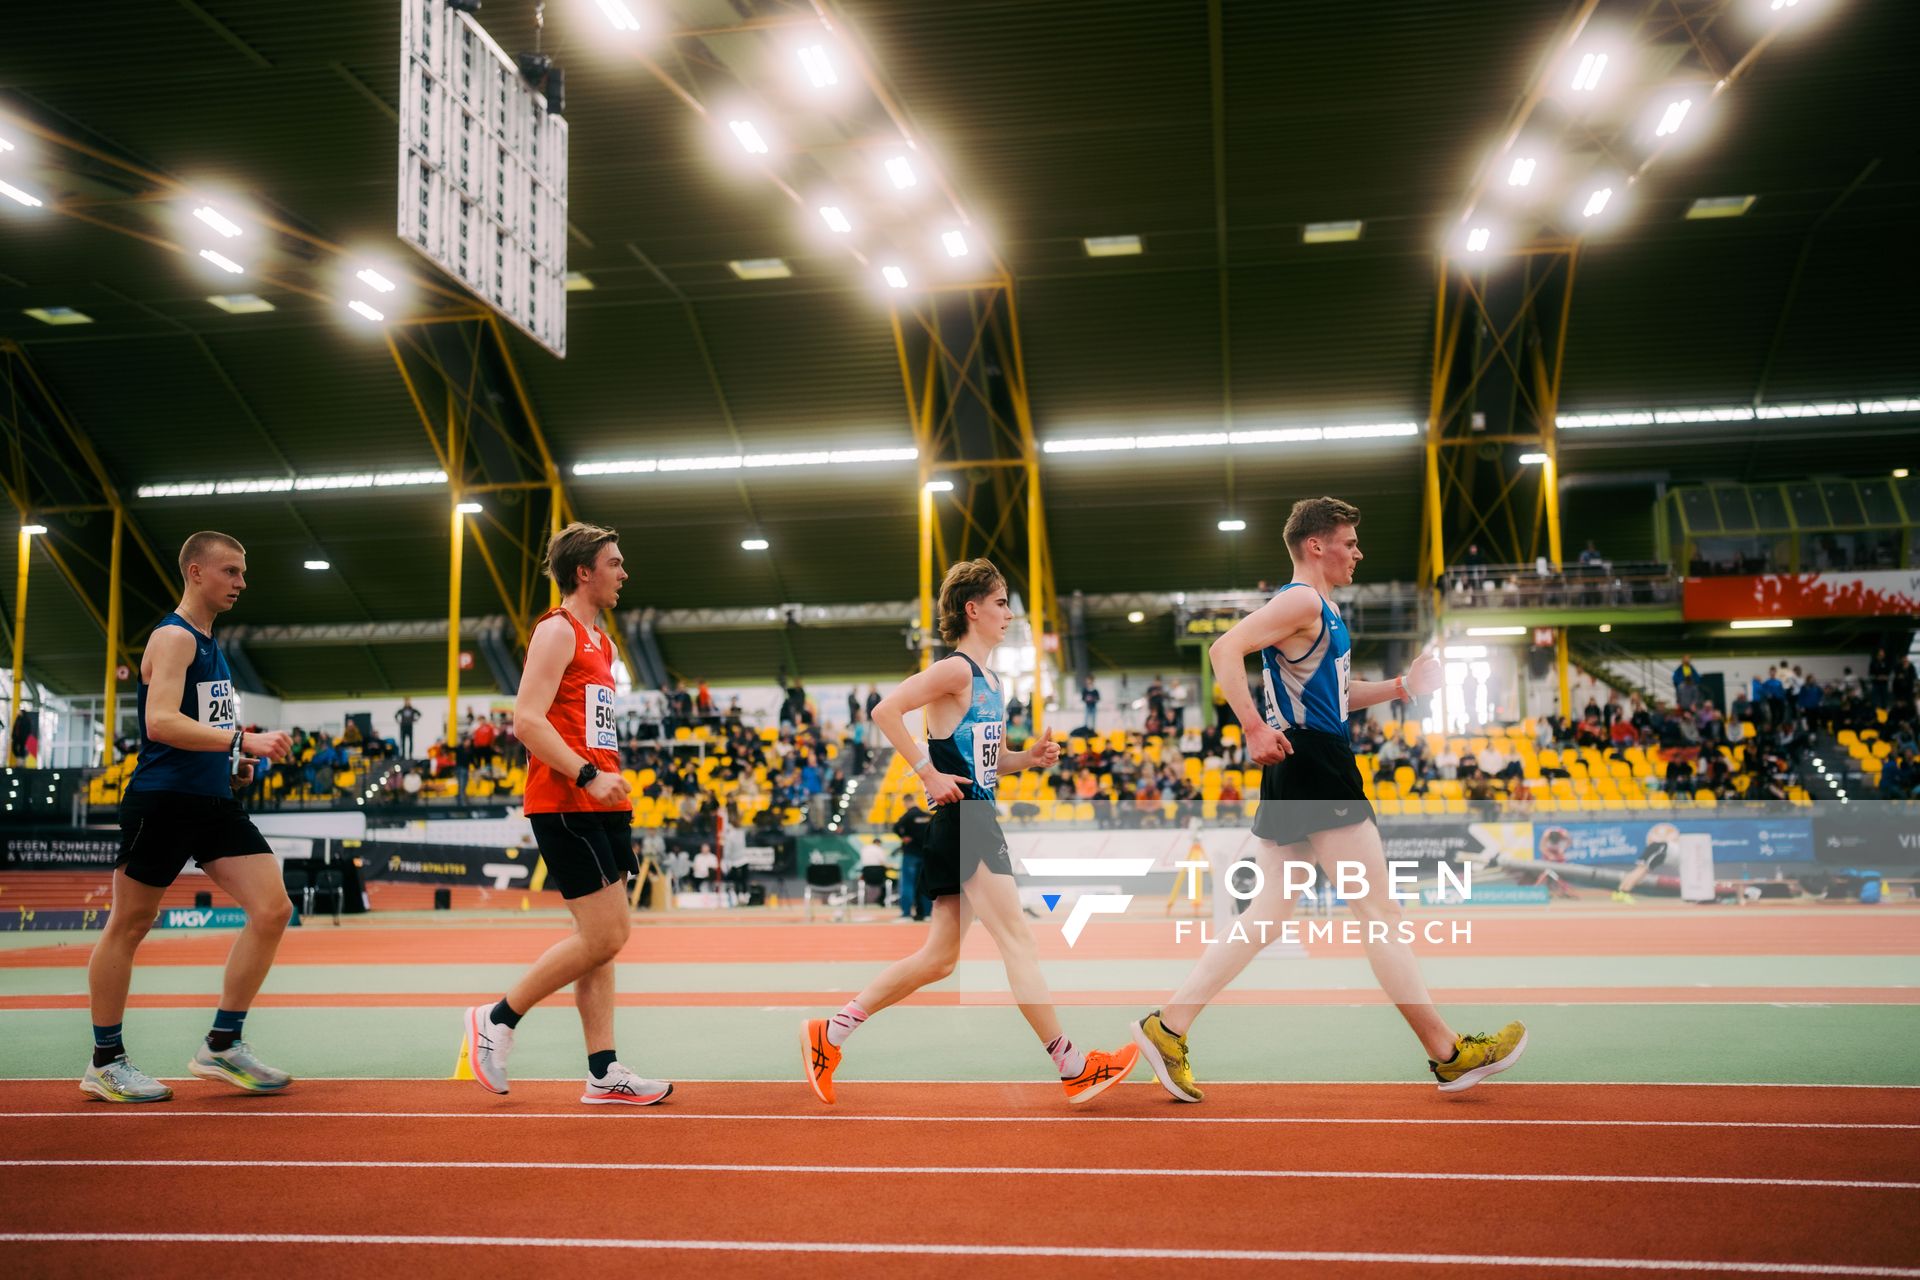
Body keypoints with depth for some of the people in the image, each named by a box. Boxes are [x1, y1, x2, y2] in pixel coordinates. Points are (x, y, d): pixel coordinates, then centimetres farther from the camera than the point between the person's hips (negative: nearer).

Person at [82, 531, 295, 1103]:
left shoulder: (208, 643, 19)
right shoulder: (173, 636, -9)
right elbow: (160, 722, -23)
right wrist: (243, 741, -28)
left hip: (214, 803, 9)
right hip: (162, 800, -8)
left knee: (273, 910, -3)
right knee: (127, 927, 4)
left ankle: (222, 1046, 6)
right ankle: (104, 1062, 17)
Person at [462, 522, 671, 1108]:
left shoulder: (598, 639, 20)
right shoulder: (557, 630, -9)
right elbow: (527, 718, -19)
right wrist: (588, 776, -23)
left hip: (598, 804, 10)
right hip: (565, 805, -10)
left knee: (606, 936, 7)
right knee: (602, 937, -9)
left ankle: (604, 1072, 11)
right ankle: (497, 1019, 6)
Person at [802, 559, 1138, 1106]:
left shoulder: (992, 682, 18)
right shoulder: (955, 669, -11)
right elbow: (885, 711, -20)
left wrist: (1030, 758, 6)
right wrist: (929, 774, -19)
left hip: (978, 821, 10)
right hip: (961, 821, -10)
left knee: (939, 959, 11)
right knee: (1018, 940, -5)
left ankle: (829, 1034, 19)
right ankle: (1072, 1066, 3)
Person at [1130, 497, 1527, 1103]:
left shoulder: (1323, 612, 22)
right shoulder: (1302, 601, -10)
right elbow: (1225, 650, -22)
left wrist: (1401, 687, 21)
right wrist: (1256, 728, -26)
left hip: (1299, 775, 10)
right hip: (1313, 765, -10)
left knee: (1265, 917, 9)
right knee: (1379, 911, -2)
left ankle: (1167, 1028, 8)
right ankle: (1448, 1054, 8)